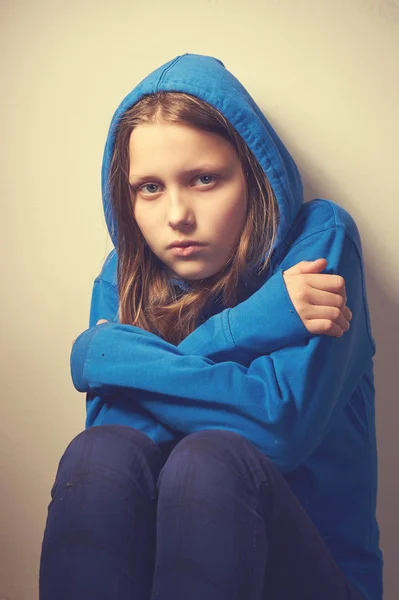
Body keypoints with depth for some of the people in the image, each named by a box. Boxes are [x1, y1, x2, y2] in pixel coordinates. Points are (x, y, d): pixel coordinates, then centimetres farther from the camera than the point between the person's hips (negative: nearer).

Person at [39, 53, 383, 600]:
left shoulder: (318, 238, -9)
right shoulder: (122, 276, 3)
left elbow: (279, 424, -22)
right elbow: (111, 426, -12)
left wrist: (102, 355, -14)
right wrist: (245, 326, -20)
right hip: (146, 547, 3)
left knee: (211, 461, -32)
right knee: (99, 454, -27)